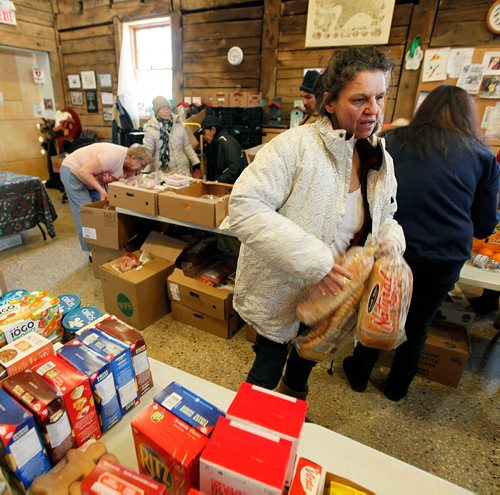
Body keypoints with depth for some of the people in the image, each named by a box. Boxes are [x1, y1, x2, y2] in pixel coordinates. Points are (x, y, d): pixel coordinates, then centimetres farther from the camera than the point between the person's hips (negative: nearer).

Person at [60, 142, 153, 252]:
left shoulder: (130, 168, -9)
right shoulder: (113, 156, -35)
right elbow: (84, 172, -33)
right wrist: (101, 190, -32)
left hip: (92, 177, 8)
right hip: (73, 171, -8)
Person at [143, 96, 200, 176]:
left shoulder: (178, 124, 7)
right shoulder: (151, 129, -2)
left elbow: (187, 146, 11)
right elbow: (147, 152, -1)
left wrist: (196, 162, 5)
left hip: (183, 168, 2)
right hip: (164, 171, -2)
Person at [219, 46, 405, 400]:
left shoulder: (381, 161, 0)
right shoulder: (296, 145, -24)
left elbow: (384, 218, 14)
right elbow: (245, 208, -31)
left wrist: (390, 244, -10)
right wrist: (314, 261, -33)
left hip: (330, 293, 7)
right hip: (282, 292, -6)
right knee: (268, 370, 13)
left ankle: (294, 401, 64)